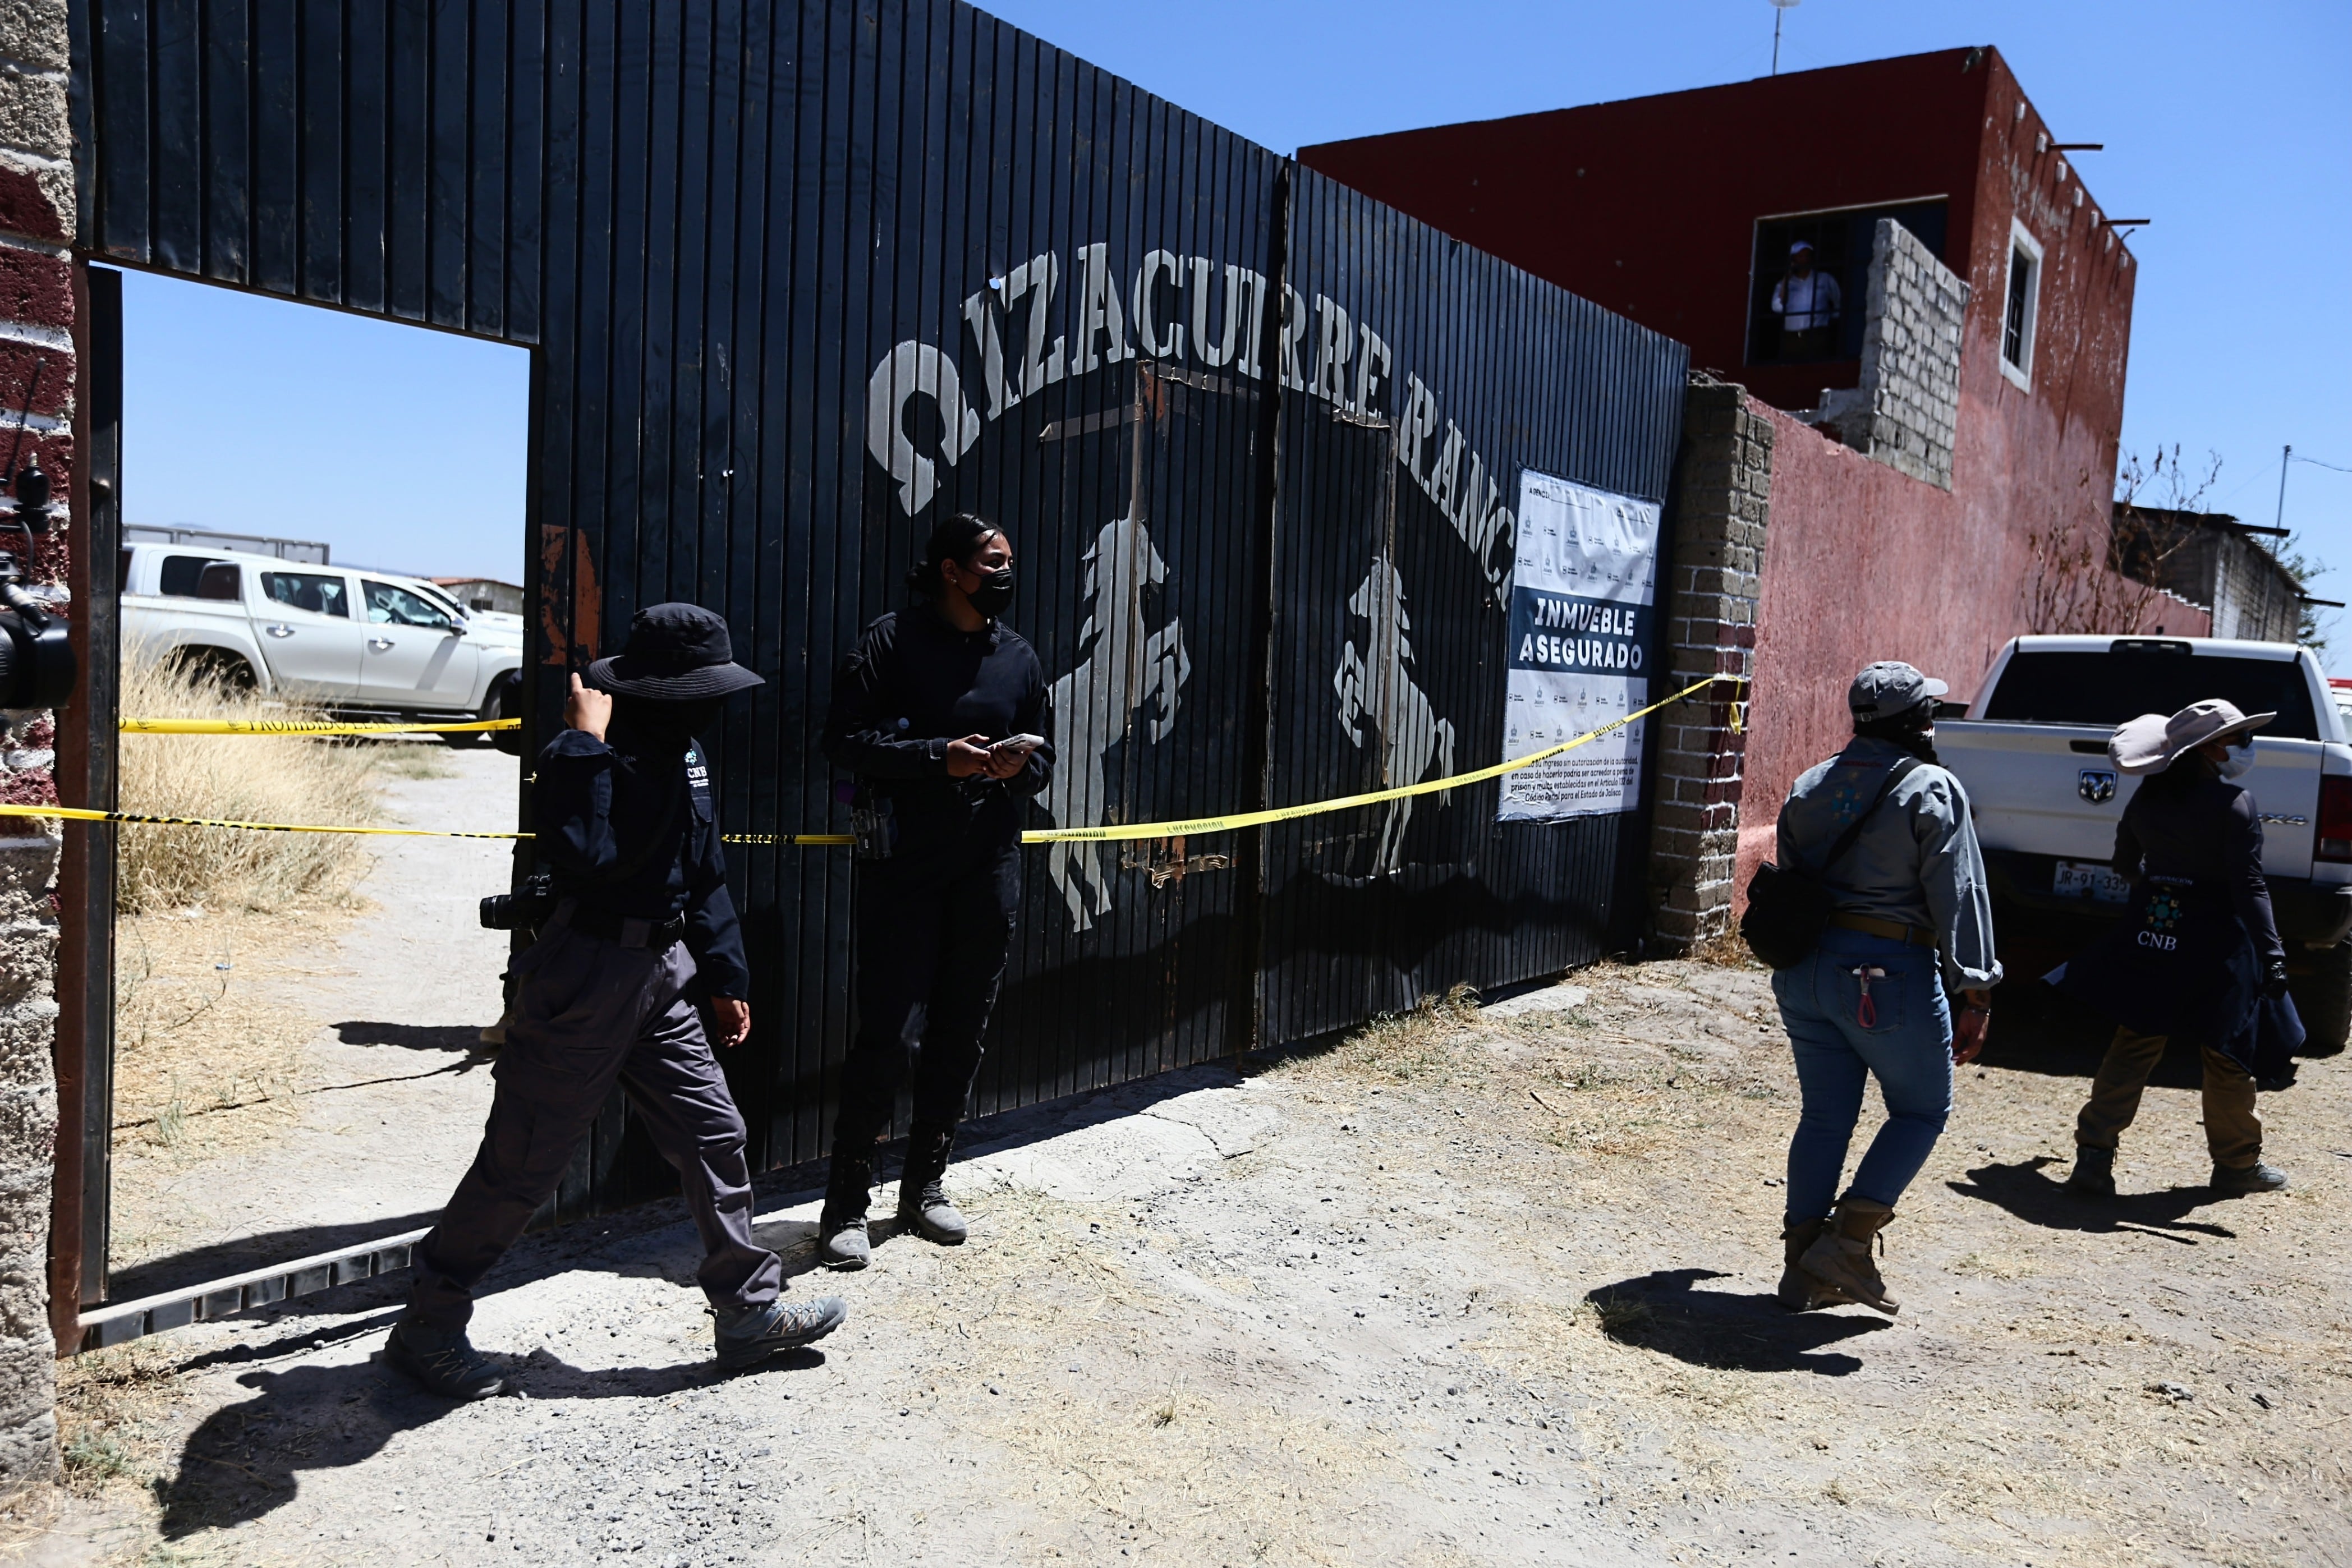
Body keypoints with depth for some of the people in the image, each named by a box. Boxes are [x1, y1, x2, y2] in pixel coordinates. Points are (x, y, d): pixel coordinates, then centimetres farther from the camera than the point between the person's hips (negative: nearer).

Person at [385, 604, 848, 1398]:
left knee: (712, 1132, 10)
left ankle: (752, 1310, 22)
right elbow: (579, 858, -36)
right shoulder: (585, 756, -18)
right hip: (589, 975, -8)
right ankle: (427, 1327, 20)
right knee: (523, 1162, 2)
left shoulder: (684, 754, 9)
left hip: (661, 974, 8)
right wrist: (584, 743, -31)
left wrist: (726, 976, 17)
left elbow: (706, 874, 17)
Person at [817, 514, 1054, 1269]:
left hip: (990, 868, 5)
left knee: (961, 1034, 11)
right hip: (904, 866, -5)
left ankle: (924, 1186, 25)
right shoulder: (891, 641, -3)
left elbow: (1044, 761, 17)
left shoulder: (1018, 656, 12)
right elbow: (844, 738, -9)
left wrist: (1020, 766, -6)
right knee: (884, 1033, -6)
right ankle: (846, 1205, 6)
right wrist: (938, 757, -19)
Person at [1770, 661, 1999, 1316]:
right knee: (1921, 1110, 11)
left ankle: (1804, 1266, 15)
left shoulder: (1810, 787, 12)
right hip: (1889, 976, -6)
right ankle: (1846, 1243, 3)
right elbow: (1959, 897, -11)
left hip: (1805, 968, 7)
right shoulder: (1931, 791, -8)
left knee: (1825, 1116, 13)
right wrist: (1975, 994, -8)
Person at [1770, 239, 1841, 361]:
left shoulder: (1826, 280, 15)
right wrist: (1787, 277, 0)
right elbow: (1778, 308, -2)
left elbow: (1839, 304, 22)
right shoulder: (1784, 284, 16)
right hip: (1790, 339, 1)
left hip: (1817, 337, -1)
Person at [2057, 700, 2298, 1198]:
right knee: (2229, 1056, 10)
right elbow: (2249, 887, -18)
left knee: (2134, 1048, 7)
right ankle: (2236, 1162, 23)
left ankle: (2094, 1153, -1)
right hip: (2214, 946, -5)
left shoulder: (2150, 797, 5)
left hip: (2151, 938, 5)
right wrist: (2272, 953, -19)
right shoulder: (2235, 804, -12)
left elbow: (2125, 861, 17)